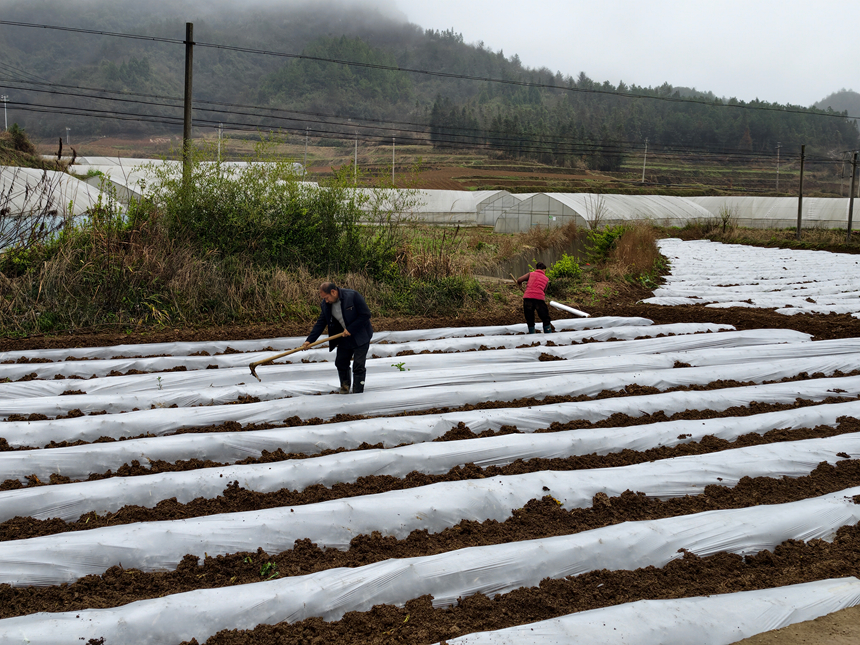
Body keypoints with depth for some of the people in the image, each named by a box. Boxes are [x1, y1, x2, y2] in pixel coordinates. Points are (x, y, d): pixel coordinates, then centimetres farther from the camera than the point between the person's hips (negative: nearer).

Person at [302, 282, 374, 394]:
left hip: (361, 337, -5)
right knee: (341, 363, 10)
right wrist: (309, 340, -7)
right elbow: (320, 323, 2)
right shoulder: (325, 305, -5)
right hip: (344, 338, 5)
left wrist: (350, 329, -20)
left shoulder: (353, 296, -22)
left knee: (358, 366, -7)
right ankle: (345, 386, 34)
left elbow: (365, 314, -19)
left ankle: (357, 394, 2)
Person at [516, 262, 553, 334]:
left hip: (527, 297, 1)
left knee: (530, 321, 12)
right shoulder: (546, 279, 21)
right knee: (546, 320, 12)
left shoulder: (531, 274, 18)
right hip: (539, 298, -1)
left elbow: (519, 280, 6)